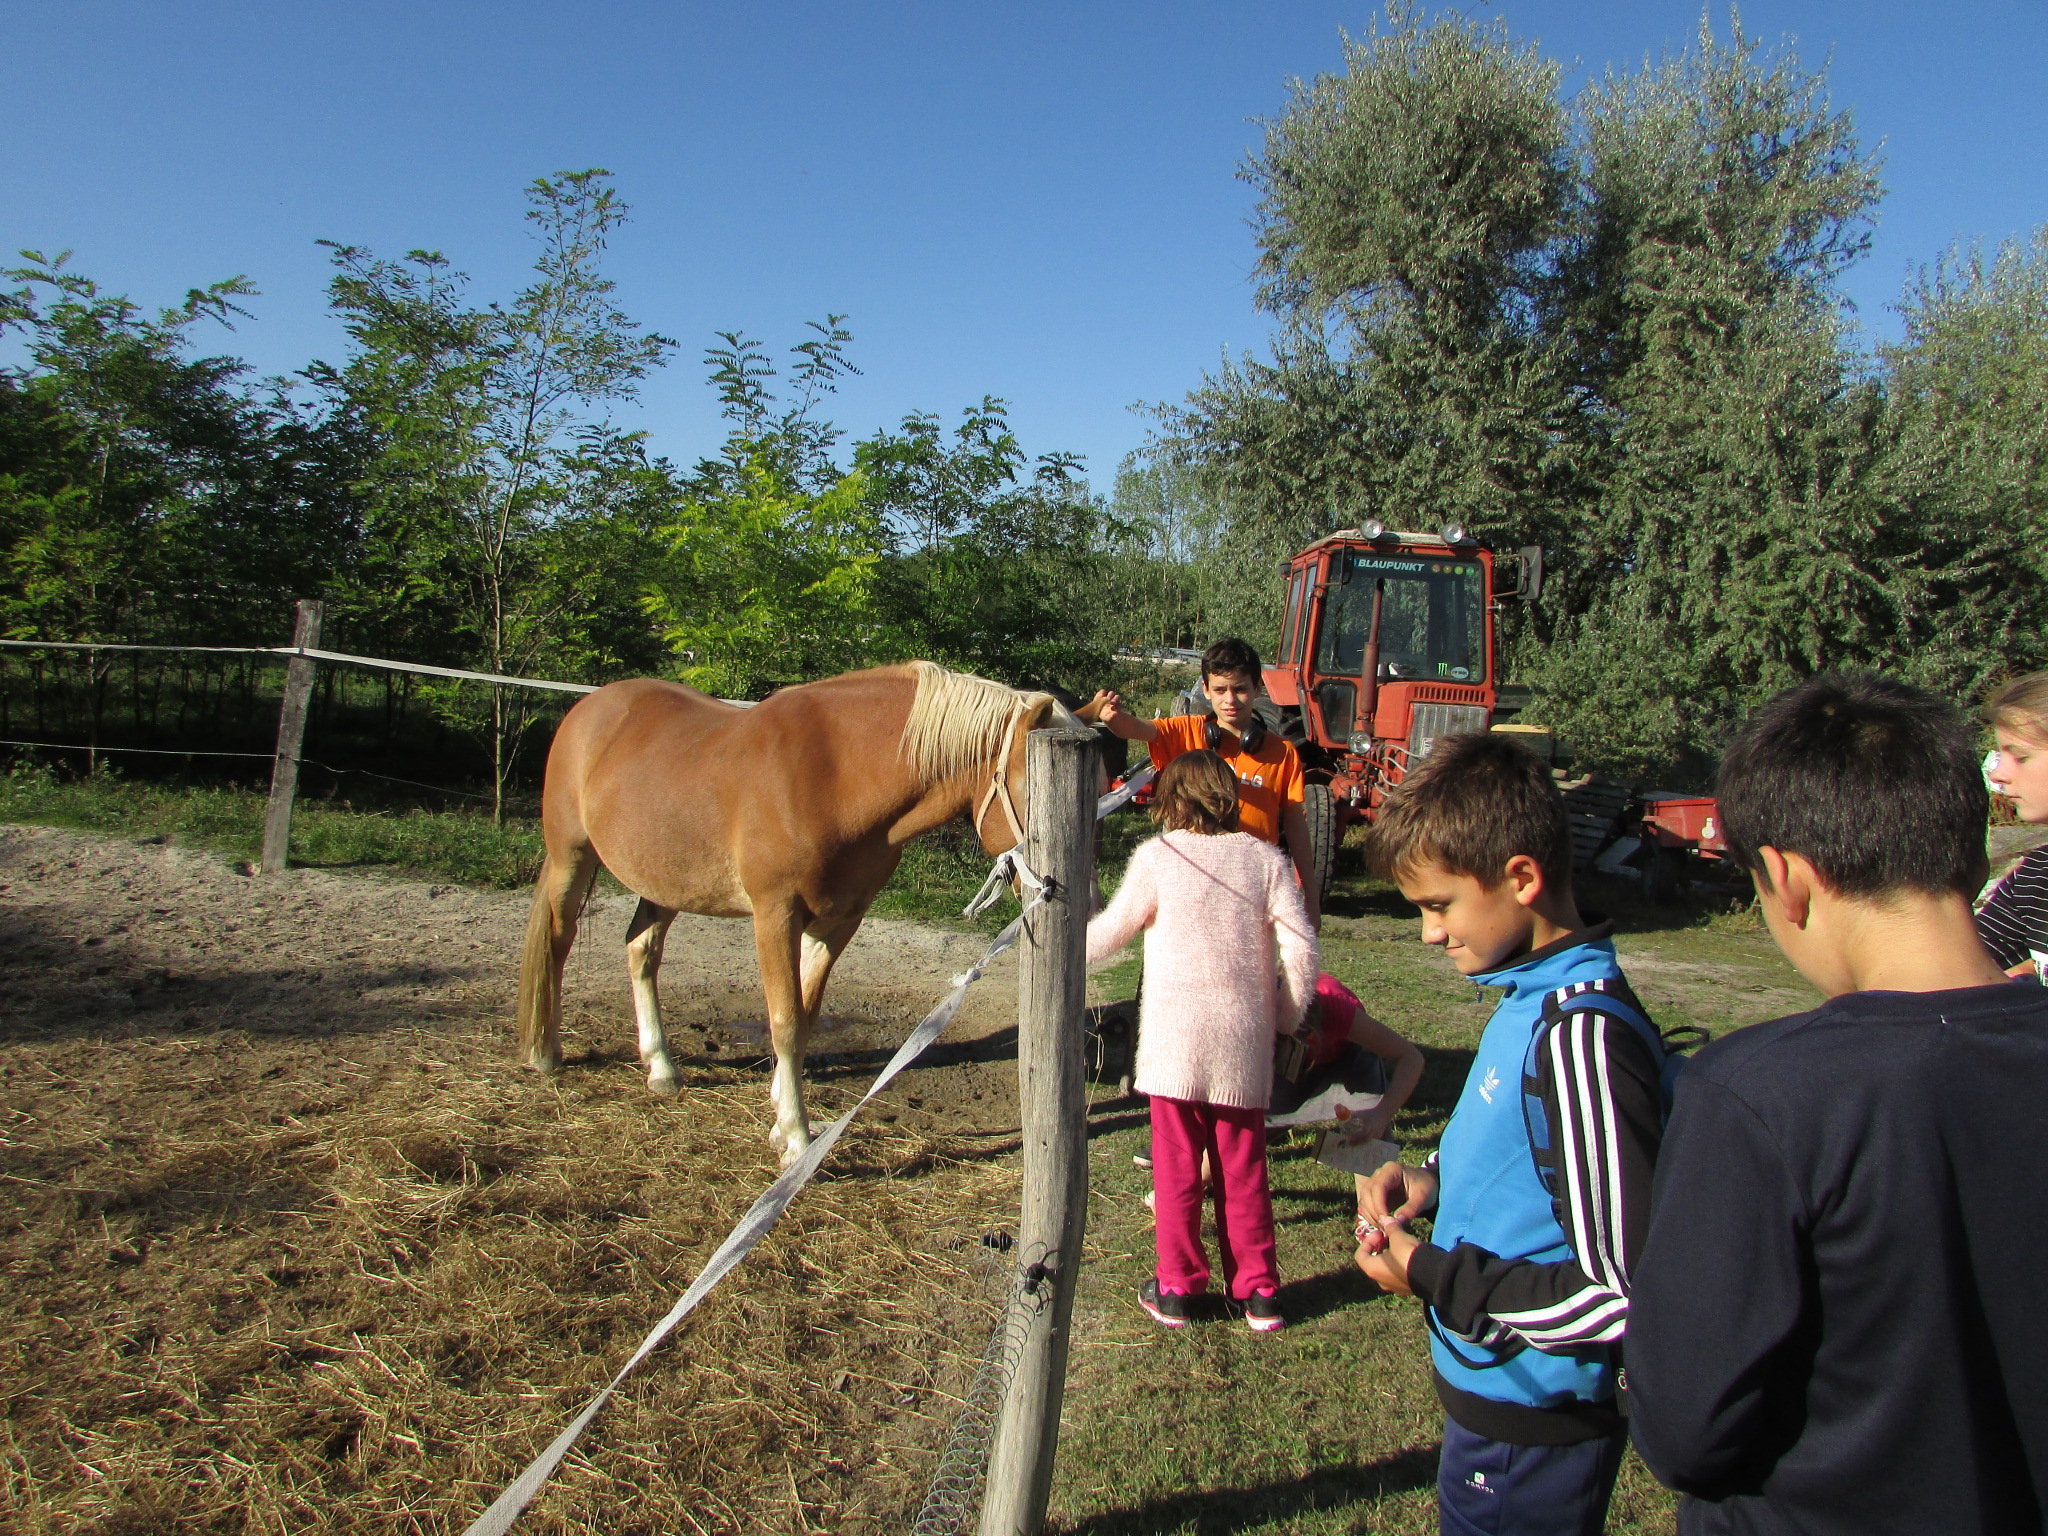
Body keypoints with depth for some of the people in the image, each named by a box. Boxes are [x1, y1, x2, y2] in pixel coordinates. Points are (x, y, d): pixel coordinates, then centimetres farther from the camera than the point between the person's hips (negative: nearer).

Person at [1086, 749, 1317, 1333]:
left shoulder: (1156, 857, -4)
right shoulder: (1265, 858, 2)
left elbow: (1111, 930, 4)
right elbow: (1300, 948, -3)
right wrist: (1285, 1017, 10)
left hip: (1175, 1038, -2)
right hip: (1245, 1040, 2)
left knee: (1177, 1165, 10)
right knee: (1243, 1166, 14)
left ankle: (1175, 1288, 19)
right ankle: (1258, 1291, 22)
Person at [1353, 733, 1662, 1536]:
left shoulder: (1584, 1033, -28)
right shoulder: (1535, 998, 1)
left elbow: (1623, 1295, -28)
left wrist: (1430, 1275, -20)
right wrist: (1435, 1180, 0)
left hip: (1530, 1428, -8)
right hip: (1499, 1388, 9)